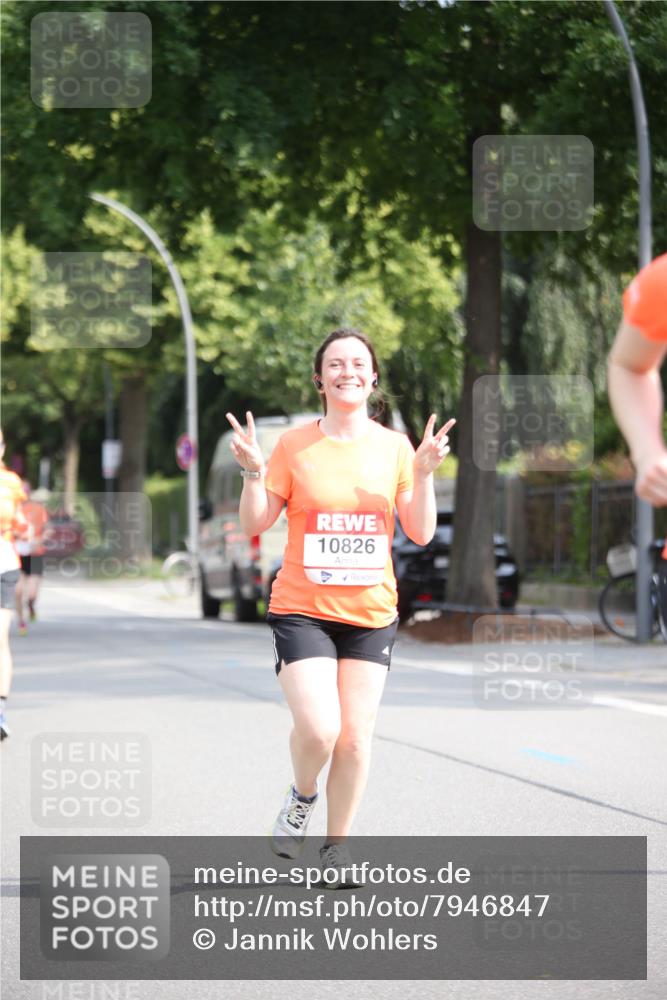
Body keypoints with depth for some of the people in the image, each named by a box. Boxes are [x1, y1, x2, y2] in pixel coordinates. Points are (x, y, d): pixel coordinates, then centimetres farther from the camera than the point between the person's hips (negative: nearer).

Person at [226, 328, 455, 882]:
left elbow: (422, 533, 3)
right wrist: (254, 473, -16)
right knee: (317, 728, -17)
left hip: (371, 613, 2)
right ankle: (302, 796, 16)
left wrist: (424, 474, -12)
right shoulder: (294, 446, -1)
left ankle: (338, 845, 17)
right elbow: (254, 524, 1)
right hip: (302, 608, -2)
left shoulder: (394, 447, 4)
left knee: (355, 737, -1)